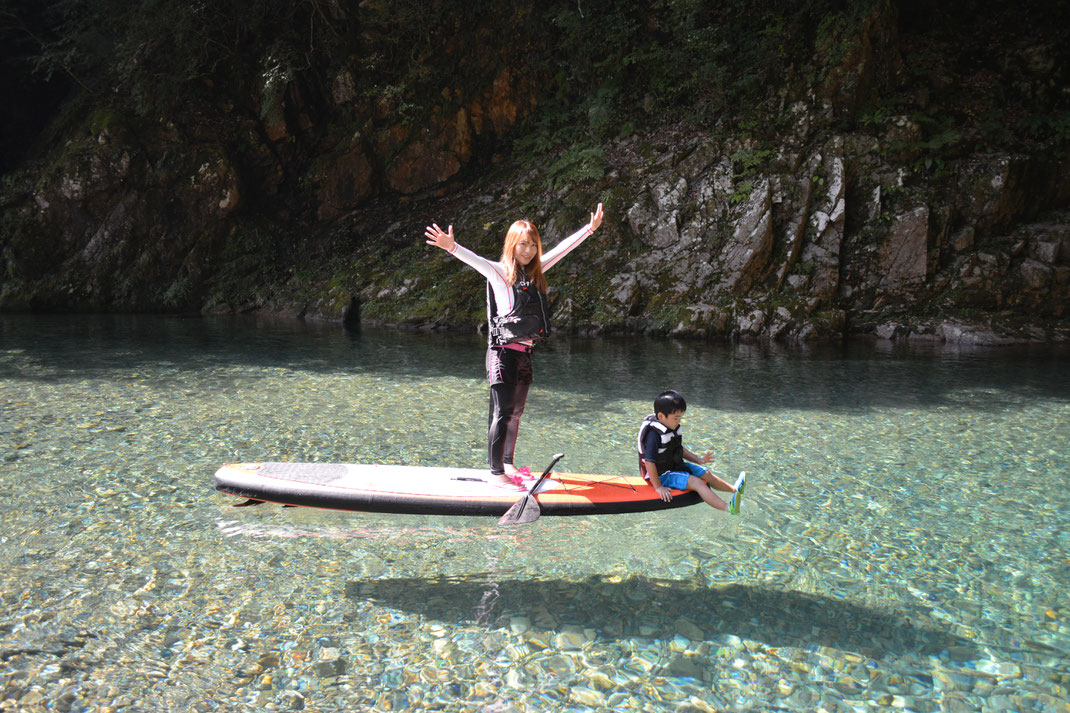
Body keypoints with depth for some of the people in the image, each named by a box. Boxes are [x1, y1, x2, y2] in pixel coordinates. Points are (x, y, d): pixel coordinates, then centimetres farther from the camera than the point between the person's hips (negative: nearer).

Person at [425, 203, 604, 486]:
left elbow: (563, 247, 19)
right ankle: (496, 473, -2)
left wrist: (591, 228, 23)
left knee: (515, 412, 14)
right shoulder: (499, 271, -7)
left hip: (524, 352, 7)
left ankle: (508, 464, 26)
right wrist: (452, 247, -45)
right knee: (503, 413, -7)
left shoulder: (535, 271, 13)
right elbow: (475, 260, -26)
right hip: (503, 351, -7)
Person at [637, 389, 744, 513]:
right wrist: (658, 487, -28)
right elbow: (649, 462, -31)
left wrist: (698, 460, 8)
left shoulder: (672, 428, 3)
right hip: (662, 475, -10)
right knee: (696, 482, -24)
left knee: (706, 474, 14)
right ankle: (728, 508, -35)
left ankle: (734, 489, 35)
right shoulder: (654, 434, -29)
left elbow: (679, 449, 18)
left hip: (675, 466, 10)